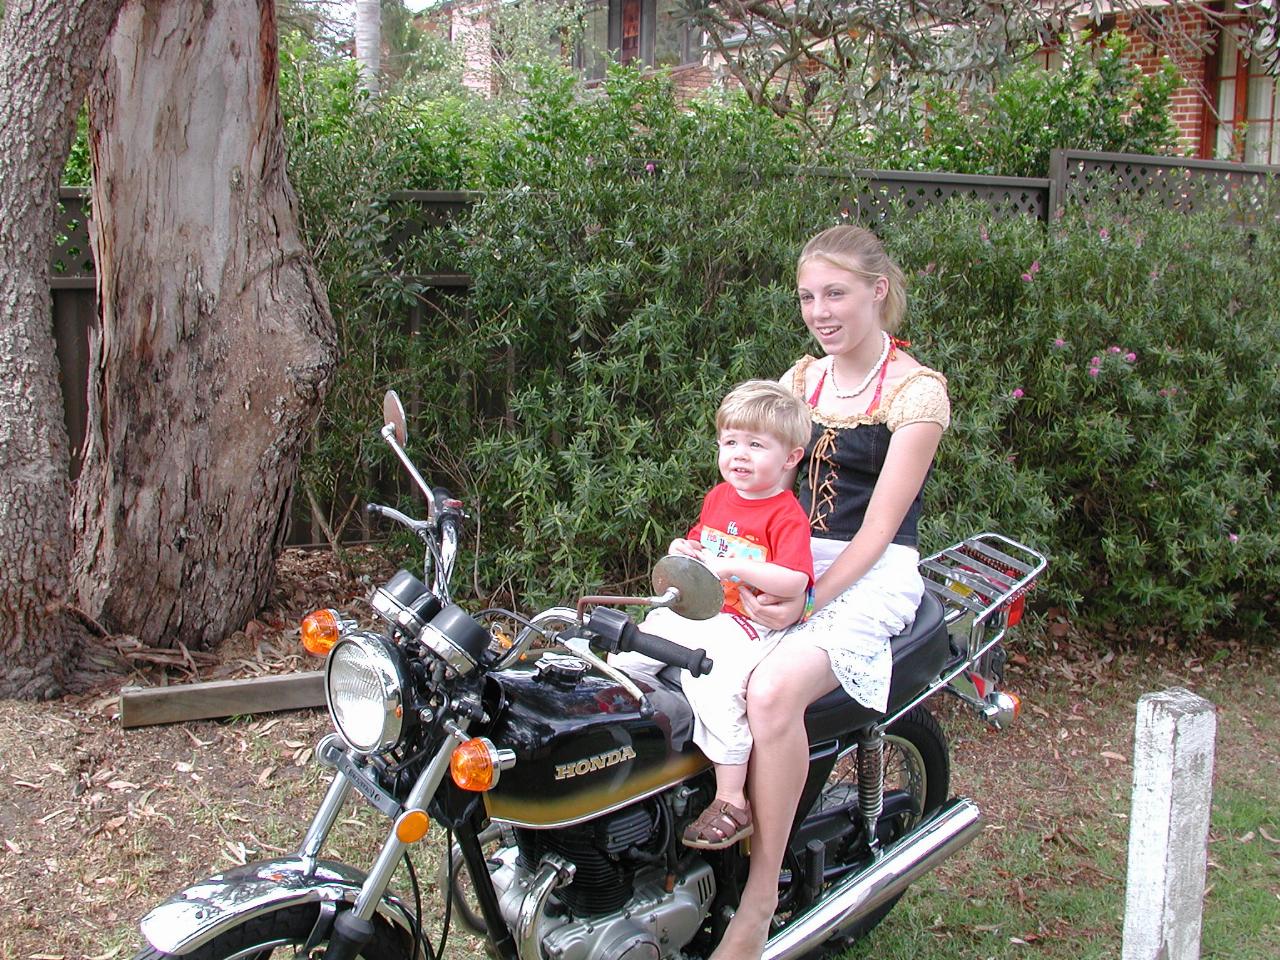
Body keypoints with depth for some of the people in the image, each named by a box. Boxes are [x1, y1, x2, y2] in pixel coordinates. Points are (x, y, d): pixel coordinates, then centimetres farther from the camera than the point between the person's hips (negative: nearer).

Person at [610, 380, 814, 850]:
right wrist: (683, 550, 5)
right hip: (696, 613, 9)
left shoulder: (786, 515, -13)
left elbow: (794, 582, -25)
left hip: (749, 625, -9)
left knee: (714, 687, -31)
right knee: (626, 655, 3)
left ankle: (732, 802, -22)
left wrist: (731, 565, -27)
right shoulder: (718, 497, 12)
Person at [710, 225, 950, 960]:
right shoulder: (803, 378, 14)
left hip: (873, 576, -7)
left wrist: (808, 603, -22)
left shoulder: (916, 391, -7)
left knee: (772, 691, -33)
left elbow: (878, 526, -12)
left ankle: (761, 894, -20)